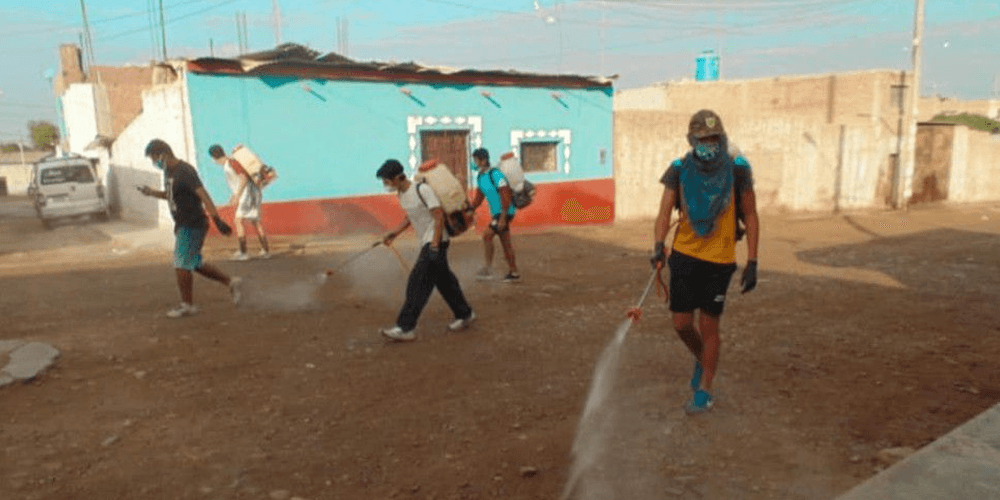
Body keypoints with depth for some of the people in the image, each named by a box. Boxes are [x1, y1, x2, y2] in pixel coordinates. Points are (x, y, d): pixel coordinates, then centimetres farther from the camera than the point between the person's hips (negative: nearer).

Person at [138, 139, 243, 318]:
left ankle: (187, 305, 10)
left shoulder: (184, 172, -18)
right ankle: (230, 282, 23)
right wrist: (152, 192, 9)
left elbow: (203, 195, -26)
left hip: (192, 226, -10)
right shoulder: (168, 171, 12)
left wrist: (217, 219, -35)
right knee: (194, 264, 15)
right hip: (182, 225, 10)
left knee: (181, 266, -3)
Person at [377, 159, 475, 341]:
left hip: (435, 242, -9)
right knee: (444, 281, 15)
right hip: (426, 243, 9)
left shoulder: (422, 190, -19)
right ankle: (464, 315, 29)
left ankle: (406, 328, -7)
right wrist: (395, 233, 12)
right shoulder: (401, 193, 8)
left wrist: (435, 246, -22)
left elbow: (439, 216, -19)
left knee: (418, 284, -10)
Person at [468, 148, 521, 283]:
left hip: (505, 212, -9)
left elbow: (506, 197, -22)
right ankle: (514, 273, 21)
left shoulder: (495, 174, -19)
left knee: (487, 235, -17)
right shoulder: (480, 176, 7)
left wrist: (503, 218, -25)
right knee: (505, 244, 12)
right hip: (496, 213, 9)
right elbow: (478, 198, 15)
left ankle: (487, 268, -10)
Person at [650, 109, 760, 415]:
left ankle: (704, 392, 20)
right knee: (681, 323, 5)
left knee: (709, 326, 3)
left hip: (719, 259, -2)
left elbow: (751, 217, -2)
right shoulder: (679, 170, -4)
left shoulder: (737, 170, -8)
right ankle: (701, 360, 39)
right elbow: (665, 212, -10)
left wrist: (752, 263, -6)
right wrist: (659, 246, -29)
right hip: (684, 255, 2)